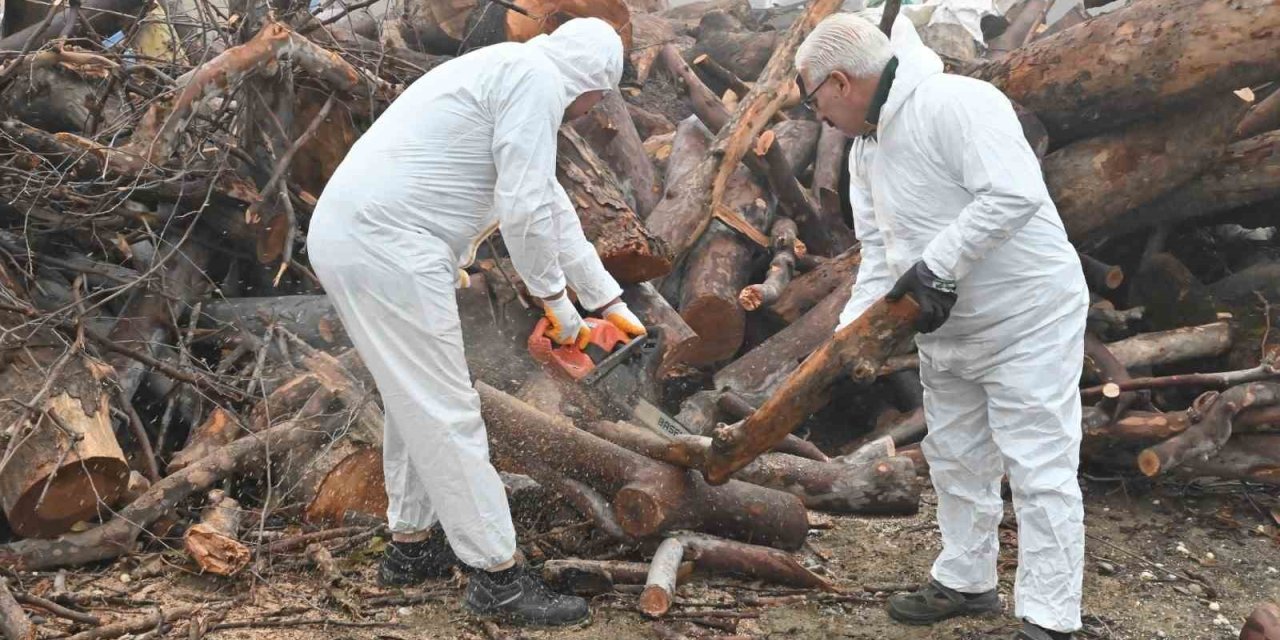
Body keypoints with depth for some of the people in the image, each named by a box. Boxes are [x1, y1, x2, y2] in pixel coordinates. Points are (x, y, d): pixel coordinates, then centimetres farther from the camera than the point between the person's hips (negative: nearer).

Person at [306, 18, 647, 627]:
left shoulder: (507, 76, 24)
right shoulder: (536, 78, -7)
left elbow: (554, 209, 30)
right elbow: (525, 211, -15)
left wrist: (610, 301, 34)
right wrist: (557, 301, 1)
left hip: (354, 235, 10)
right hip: (386, 246, -10)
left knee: (416, 402, 21)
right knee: (446, 414, -4)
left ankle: (411, 544, 33)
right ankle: (498, 576, 6)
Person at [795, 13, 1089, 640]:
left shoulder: (955, 102, -23)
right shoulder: (865, 149, 6)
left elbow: (1014, 193, -33)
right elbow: (879, 253, 7)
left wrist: (937, 265, -29)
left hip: (1028, 320, -9)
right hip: (946, 330, 9)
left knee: (1038, 471, -4)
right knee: (956, 460, 19)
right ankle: (965, 581, 36)